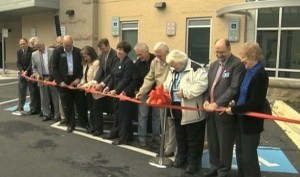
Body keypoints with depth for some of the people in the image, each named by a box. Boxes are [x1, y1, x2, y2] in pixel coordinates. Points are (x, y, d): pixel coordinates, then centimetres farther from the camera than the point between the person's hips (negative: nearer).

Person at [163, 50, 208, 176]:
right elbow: (167, 84, 20)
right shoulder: (173, 71, 12)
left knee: (193, 139, 6)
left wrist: (185, 93, -27)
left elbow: (201, 85, -28)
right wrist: (164, 90, -2)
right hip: (177, 111, 8)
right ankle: (181, 158, 40)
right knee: (180, 136, 22)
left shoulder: (196, 69, -16)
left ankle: (193, 164, 19)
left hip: (191, 112, -8)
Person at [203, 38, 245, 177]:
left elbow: (234, 89, -18)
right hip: (211, 110, 7)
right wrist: (206, 100, 0)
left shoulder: (237, 64, -10)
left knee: (224, 144, 6)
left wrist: (217, 104, -21)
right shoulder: (213, 65, 15)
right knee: (212, 142, 16)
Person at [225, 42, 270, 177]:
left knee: (248, 156, 4)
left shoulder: (261, 75, -20)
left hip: (252, 121, -8)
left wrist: (234, 109, -16)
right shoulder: (248, 72, 5)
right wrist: (234, 107, -2)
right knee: (240, 152, 20)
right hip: (242, 118, 8)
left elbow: (255, 103, -23)